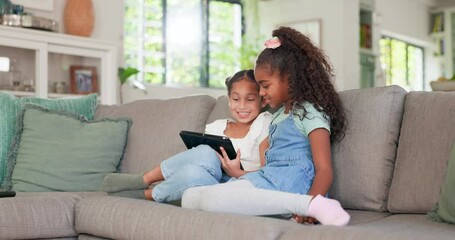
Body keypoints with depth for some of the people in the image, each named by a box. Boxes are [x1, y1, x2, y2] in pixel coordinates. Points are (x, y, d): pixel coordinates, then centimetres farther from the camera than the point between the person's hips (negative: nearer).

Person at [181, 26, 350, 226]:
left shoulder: (310, 113, -1)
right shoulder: (280, 113, 26)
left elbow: (324, 170, -10)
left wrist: (310, 203, -27)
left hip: (286, 189, -9)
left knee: (211, 199, -32)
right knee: (190, 197, -5)